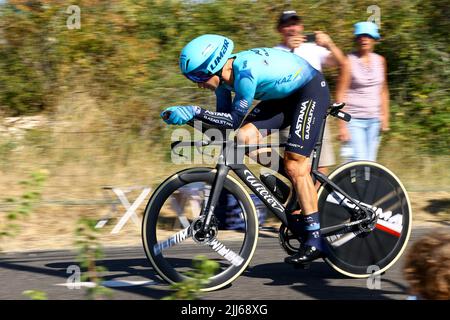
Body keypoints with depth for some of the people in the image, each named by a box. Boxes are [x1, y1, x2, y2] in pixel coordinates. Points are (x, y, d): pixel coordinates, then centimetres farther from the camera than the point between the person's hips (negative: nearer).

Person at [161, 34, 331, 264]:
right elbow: (224, 116, 1)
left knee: (294, 165, -14)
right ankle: (298, 188, 6)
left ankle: (315, 239, -10)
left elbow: (235, 120, -34)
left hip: (312, 90, -8)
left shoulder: (246, 71, -34)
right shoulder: (223, 74, -8)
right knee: (245, 137, -11)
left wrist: (194, 112, -39)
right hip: (284, 96, 8)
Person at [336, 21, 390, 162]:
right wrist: (342, 125, -13)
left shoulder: (380, 61, 9)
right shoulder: (349, 61, -7)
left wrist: (385, 116, 12)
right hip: (354, 119, -5)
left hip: (374, 120, 5)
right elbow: (340, 94, -9)